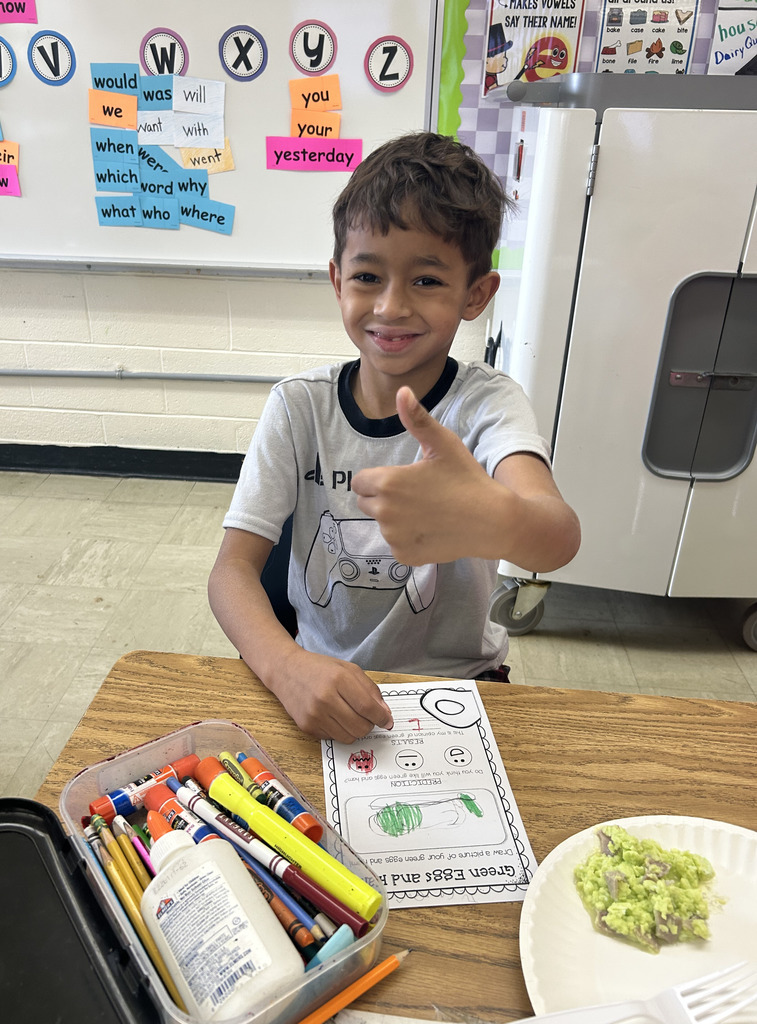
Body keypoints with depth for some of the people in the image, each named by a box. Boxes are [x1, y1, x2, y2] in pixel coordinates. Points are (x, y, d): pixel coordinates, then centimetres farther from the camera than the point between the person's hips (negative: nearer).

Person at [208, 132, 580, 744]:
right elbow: (232, 569, -11)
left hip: (455, 685, -1)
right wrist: (287, 665, -31)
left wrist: (493, 520, -57)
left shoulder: (486, 402, -12)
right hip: (322, 677, 1)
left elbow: (560, 537, -33)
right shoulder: (300, 405, -7)